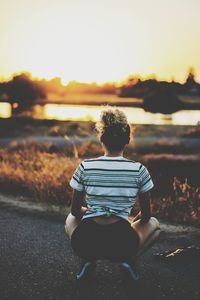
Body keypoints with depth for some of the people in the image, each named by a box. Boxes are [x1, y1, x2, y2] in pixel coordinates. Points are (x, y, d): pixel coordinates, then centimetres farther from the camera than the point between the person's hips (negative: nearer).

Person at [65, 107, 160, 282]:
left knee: (71, 219, 37)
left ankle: (88, 260, 11)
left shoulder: (85, 167, 1)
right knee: (153, 224, 31)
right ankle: (129, 259, 5)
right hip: (122, 245, -1)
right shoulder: (138, 170, -1)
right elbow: (146, 215, 11)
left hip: (85, 244, 1)